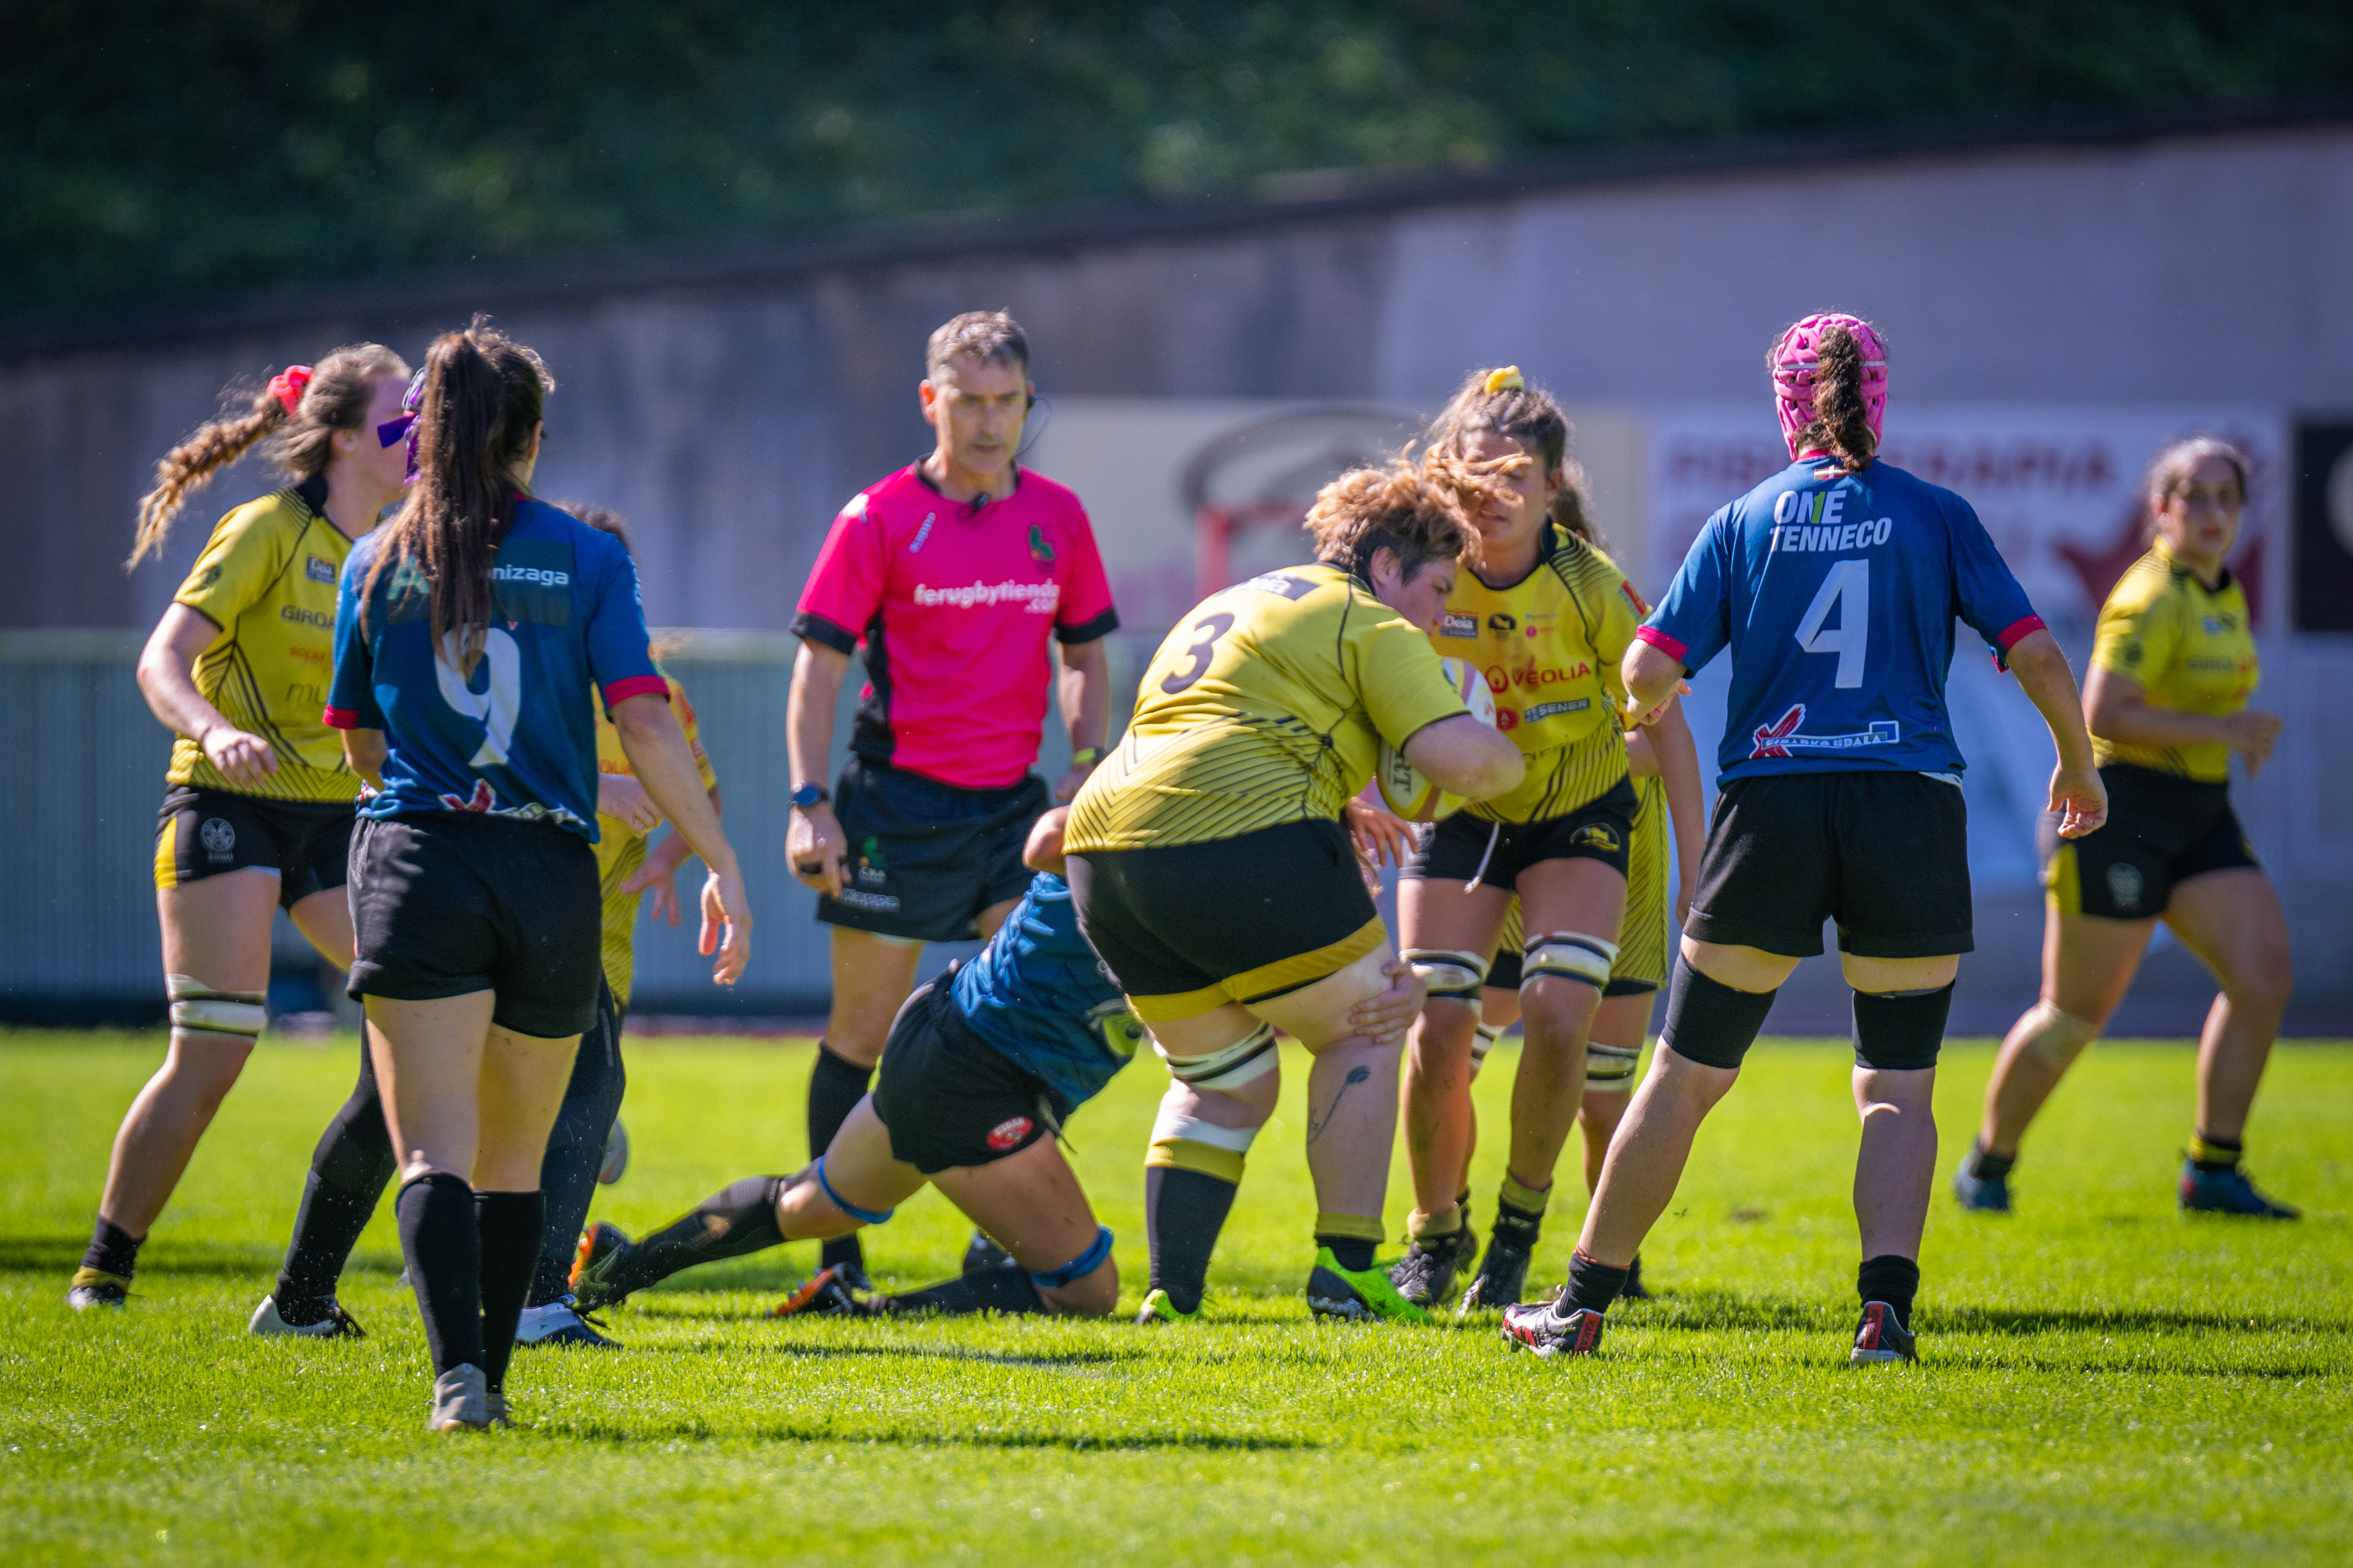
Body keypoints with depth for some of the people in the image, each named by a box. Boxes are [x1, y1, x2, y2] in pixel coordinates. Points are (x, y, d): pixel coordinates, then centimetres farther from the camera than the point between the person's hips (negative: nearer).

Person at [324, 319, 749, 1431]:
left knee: (435, 1151, -8)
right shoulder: (587, 559, 4)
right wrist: (720, 862, -1)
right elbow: (644, 723, -4)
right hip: (550, 878, 1)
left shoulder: (378, 563, 9)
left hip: (416, 863, -1)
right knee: (513, 1160, 17)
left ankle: (458, 1374, -27)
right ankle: (489, 1376, 19)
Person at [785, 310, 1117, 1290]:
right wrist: (809, 802, -13)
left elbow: (1085, 654, 16)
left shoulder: (1058, 517, 7)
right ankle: (835, 1245, 13)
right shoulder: (880, 518, -4)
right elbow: (819, 661, -5)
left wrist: (1087, 763, 0)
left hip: (1011, 804, 3)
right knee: (864, 1033, 2)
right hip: (896, 801, -3)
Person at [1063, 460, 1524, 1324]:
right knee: (1362, 1032, 11)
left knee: (1224, 1082, 20)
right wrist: (1508, 765, 15)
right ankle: (1347, 1269, 4)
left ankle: (1169, 1296, 7)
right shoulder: (1373, 627, 4)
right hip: (1241, 843, -8)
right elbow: (1458, 755, -7)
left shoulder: (1228, 607, 32)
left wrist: (1341, 822, 40)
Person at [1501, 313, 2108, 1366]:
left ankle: (1584, 1305, 17)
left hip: (1772, 810, 0)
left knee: (1685, 1076, 11)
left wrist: (1648, 705, 23)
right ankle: (1887, 1302, -11)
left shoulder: (1744, 521, 6)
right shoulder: (1936, 517, 5)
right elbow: (2037, 657, 0)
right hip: (1911, 813, 0)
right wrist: (2077, 765, 17)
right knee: (1896, 1088, 9)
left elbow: (1649, 670, -1)